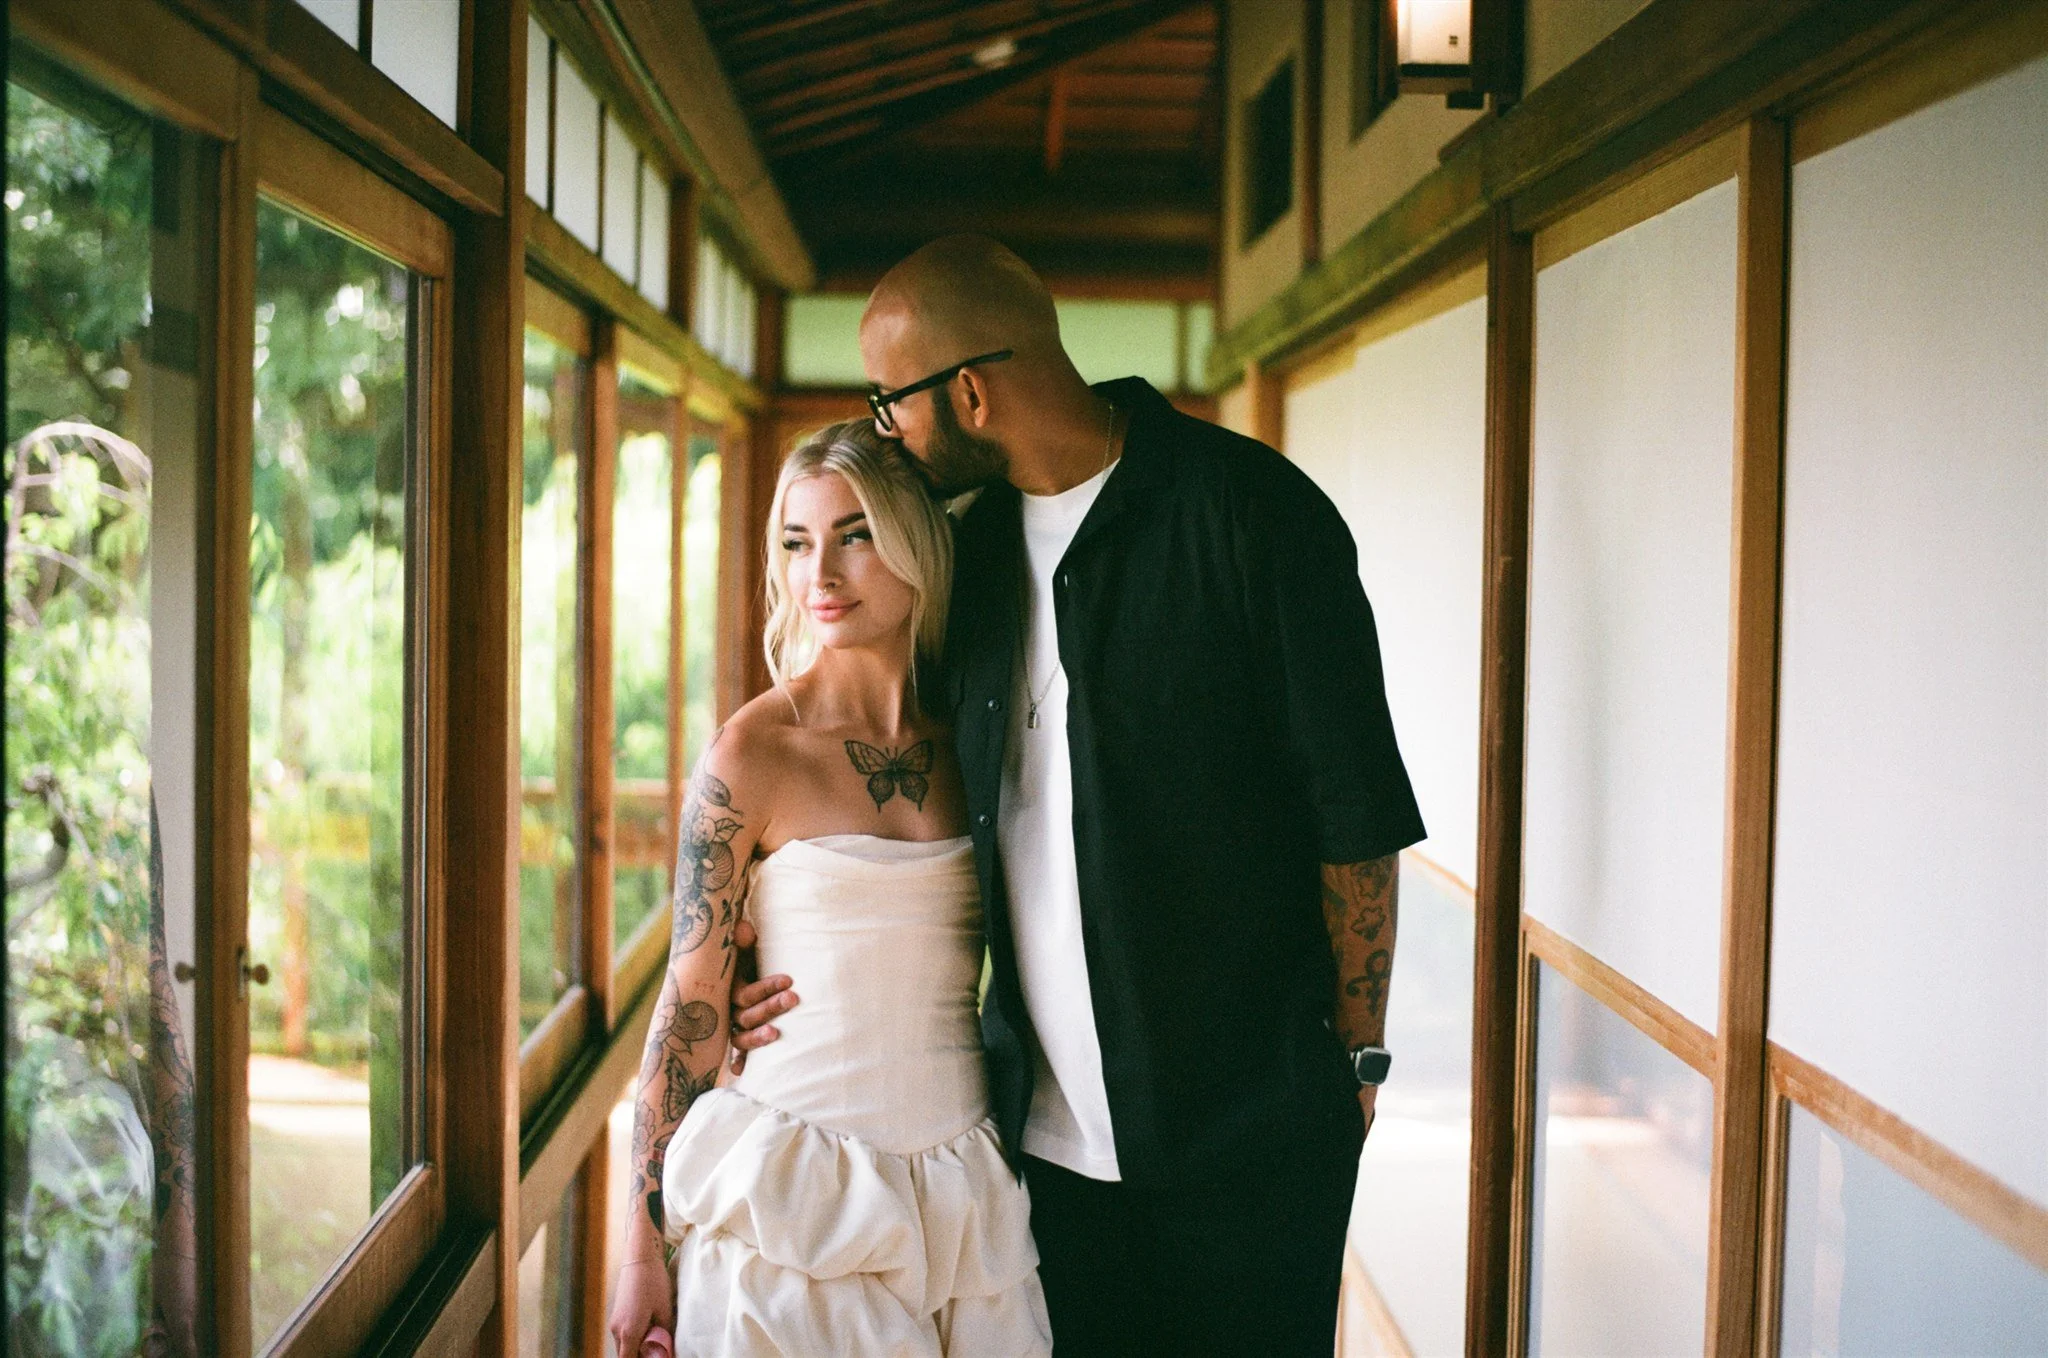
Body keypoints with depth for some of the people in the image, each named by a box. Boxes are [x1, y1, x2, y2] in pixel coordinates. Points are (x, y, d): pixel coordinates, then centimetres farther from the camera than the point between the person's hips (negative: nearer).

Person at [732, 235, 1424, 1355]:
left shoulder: (1250, 512, -12)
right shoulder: (974, 545, 8)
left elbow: (1357, 811, -8)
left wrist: (1358, 1056, -5)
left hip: (1247, 1124, -5)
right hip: (1045, 1123, 5)